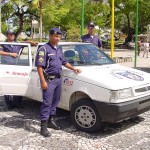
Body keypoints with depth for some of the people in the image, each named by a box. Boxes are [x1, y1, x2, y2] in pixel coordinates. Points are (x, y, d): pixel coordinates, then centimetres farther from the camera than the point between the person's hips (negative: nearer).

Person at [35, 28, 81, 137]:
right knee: (47, 103, -7)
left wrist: (74, 69, 15)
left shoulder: (59, 49, 16)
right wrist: (43, 81, -21)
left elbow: (64, 62, 27)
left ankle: (51, 120, 29)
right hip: (49, 80, -8)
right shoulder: (44, 49, -10)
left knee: (55, 101, 15)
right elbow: (39, 66, -15)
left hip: (58, 79, 8)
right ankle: (44, 126, -1)